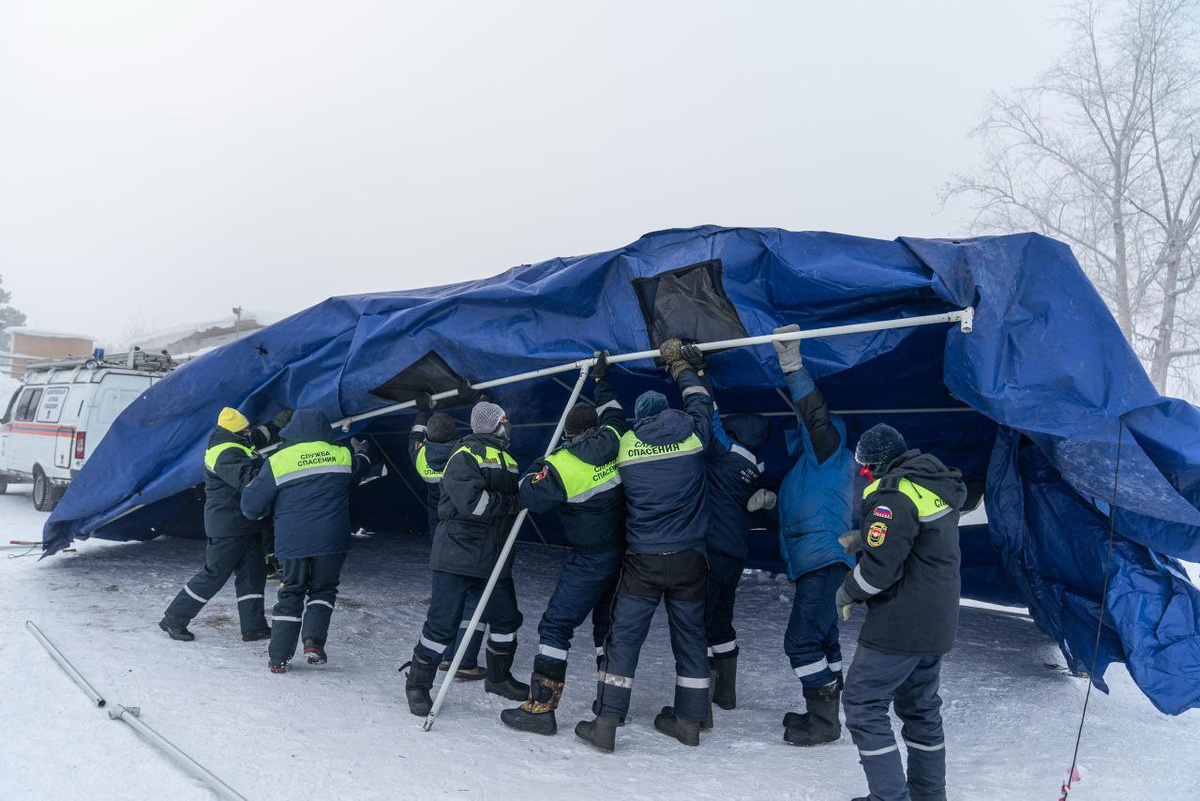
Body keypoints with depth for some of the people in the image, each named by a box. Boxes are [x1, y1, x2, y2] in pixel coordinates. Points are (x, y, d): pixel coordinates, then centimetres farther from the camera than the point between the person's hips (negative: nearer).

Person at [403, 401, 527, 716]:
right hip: (457, 556, -8)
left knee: (506, 618, 16)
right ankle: (417, 683, 10)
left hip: (495, 557, 8)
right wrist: (511, 503, -16)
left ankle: (499, 677, 36)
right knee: (443, 623, -6)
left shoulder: (508, 461, 15)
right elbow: (473, 502, -24)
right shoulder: (464, 457, -12)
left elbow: (520, 499, 22)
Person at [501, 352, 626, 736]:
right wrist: (601, 379, 35)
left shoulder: (562, 465, -18)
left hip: (590, 559, -7)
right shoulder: (613, 442, -1)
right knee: (608, 623, 19)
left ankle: (540, 707, -6)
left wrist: (534, 469, 7)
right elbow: (613, 410, 19)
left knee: (556, 625, -4)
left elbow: (530, 496, -14)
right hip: (623, 553, 7)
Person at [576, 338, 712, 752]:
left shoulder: (624, 445, 0)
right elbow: (700, 401, 19)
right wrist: (681, 364, 34)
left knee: (624, 636, 4)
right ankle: (689, 720, 22)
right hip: (689, 559, 2)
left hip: (642, 561, -1)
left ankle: (606, 722, 3)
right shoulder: (691, 435, 1)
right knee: (691, 635, 14)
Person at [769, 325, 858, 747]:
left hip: (823, 557, -11)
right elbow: (798, 504, 33)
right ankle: (826, 712, 25)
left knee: (802, 640, -11)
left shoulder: (828, 447, -2)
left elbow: (815, 411, -18)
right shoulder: (810, 460, 25)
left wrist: (792, 364, -20)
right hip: (818, 559, 11)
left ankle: (823, 721, -5)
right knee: (822, 638, 16)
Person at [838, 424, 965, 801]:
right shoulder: (938, 485, 9)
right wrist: (865, 537, 17)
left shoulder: (894, 495, -21)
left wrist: (848, 592, -6)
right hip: (939, 623, 10)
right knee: (921, 706, 21)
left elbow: (880, 566, -23)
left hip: (900, 626, -10)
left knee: (863, 703, -1)